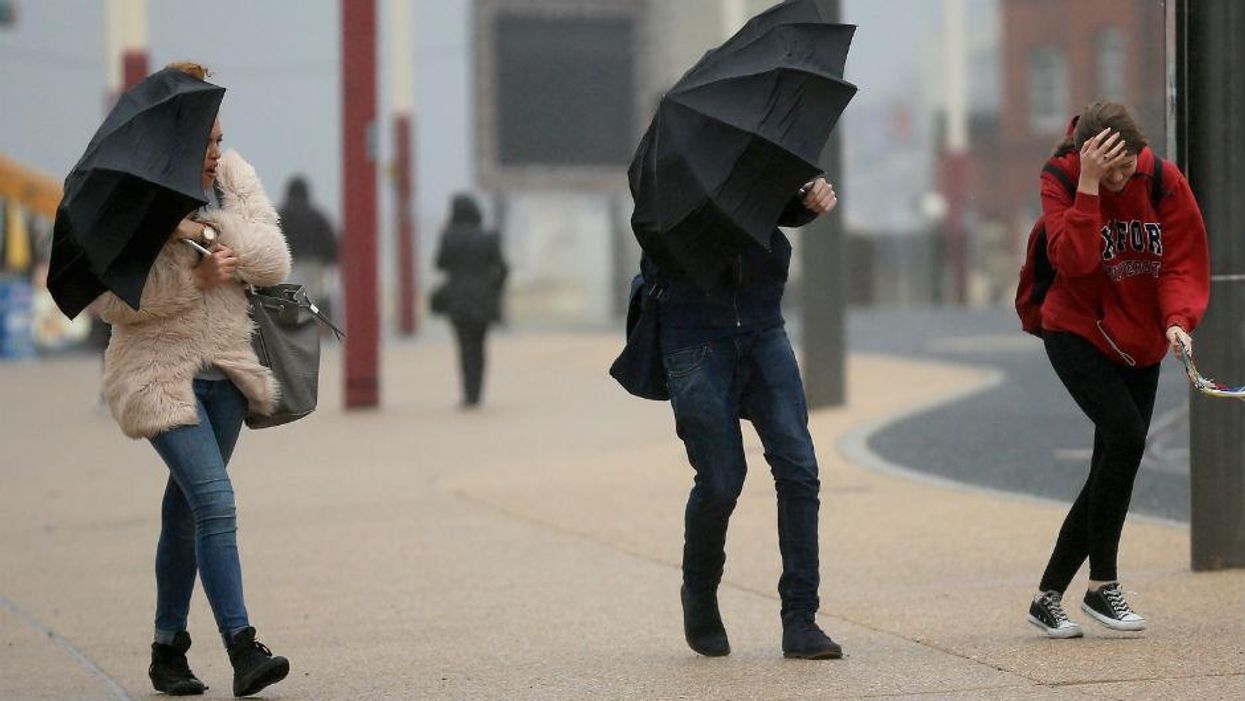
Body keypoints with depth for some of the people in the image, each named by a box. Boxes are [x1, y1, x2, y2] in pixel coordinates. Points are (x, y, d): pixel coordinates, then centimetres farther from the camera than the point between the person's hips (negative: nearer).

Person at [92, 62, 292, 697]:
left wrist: (208, 225, -19)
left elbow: (274, 262, -6)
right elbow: (110, 299, -14)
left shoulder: (235, 179, 4)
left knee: (185, 509, 13)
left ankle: (168, 649, 23)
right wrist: (194, 278, -22)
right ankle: (243, 649, -20)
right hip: (160, 372, -5)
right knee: (216, 503, -17)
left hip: (226, 367, 5)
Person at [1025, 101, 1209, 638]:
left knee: (1113, 470, 4)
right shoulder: (1061, 181, -13)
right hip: (1077, 334, -4)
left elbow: (1183, 263, -8)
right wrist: (1088, 186, -32)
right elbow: (1072, 260, -27)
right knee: (1126, 435, -25)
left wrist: (1178, 320, -25)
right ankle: (1102, 585, -14)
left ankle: (1048, 597, 16)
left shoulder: (1165, 183, -8)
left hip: (1141, 345, 4)